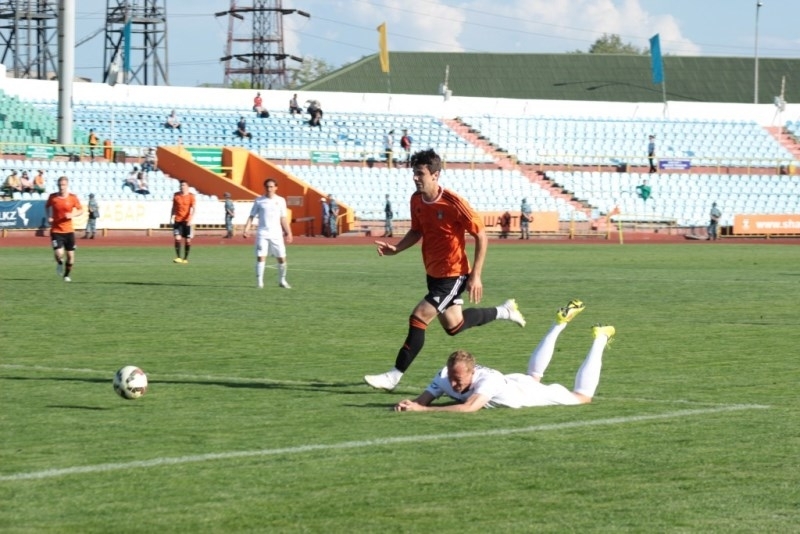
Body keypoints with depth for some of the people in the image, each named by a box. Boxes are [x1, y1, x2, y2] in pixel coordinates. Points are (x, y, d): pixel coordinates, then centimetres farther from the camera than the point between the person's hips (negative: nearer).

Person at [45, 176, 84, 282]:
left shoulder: (72, 198, -4)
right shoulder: (52, 197, -3)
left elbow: (80, 210, 5)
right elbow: (47, 206, 16)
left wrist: (72, 215, -15)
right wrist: (49, 216, -1)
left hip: (69, 230, 1)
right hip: (56, 230, -1)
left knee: (70, 255, 4)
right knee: (59, 253, -18)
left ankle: (67, 275, 27)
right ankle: (60, 263, 19)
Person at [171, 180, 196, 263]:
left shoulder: (191, 196, -3)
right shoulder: (176, 195, 6)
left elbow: (193, 208, -11)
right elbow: (174, 208, 15)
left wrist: (190, 219, -23)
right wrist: (172, 217, 4)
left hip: (187, 221, -1)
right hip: (177, 220, 1)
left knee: (188, 240, 2)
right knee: (177, 238, -13)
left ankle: (185, 258, 15)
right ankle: (178, 257, -10)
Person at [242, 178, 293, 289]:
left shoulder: (280, 200, 7)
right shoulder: (259, 201, 3)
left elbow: (283, 218, 12)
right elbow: (251, 216, 2)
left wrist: (288, 233, 8)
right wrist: (246, 230, -9)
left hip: (276, 234, 2)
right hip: (262, 233, -2)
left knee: (282, 258, 3)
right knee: (261, 257, -11)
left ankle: (282, 281, 21)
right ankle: (259, 282, -6)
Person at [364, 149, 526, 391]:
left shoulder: (454, 203, -24)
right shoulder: (416, 200, -2)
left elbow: (481, 236, -16)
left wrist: (475, 275, -18)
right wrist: (396, 249, -4)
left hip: (453, 274, -8)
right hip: (434, 273, 8)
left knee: (418, 318, -15)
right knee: (453, 326, 20)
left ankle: (394, 376, -7)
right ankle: (504, 311, 41)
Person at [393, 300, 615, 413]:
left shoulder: (487, 381, -48)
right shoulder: (445, 376, -31)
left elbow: (469, 408, -62)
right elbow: (422, 400, -30)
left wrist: (421, 409, -69)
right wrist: (408, 404, -56)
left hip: (526, 391, -5)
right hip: (511, 384, 5)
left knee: (582, 396, 16)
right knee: (534, 375, 38)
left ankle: (600, 339, 31)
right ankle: (561, 322, 51)